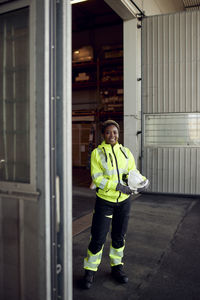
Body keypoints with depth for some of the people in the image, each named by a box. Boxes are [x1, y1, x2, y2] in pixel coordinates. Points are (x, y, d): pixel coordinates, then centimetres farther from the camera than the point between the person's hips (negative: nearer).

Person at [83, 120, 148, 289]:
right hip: (105, 200, -3)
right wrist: (118, 185, -23)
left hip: (124, 200, 4)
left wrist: (140, 180, -16)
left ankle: (117, 266, 35)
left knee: (119, 236, 15)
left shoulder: (126, 152, 7)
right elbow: (97, 178, -13)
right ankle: (90, 270, 21)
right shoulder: (97, 153, -5)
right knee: (98, 238, 0)